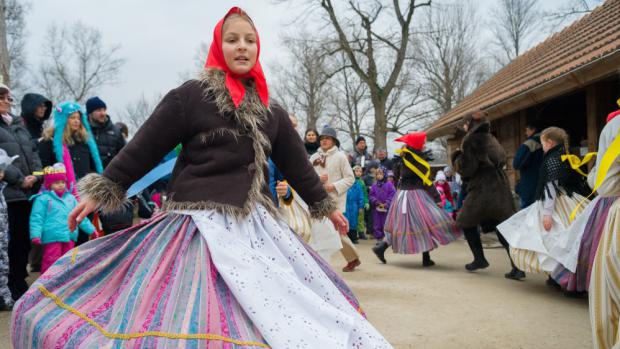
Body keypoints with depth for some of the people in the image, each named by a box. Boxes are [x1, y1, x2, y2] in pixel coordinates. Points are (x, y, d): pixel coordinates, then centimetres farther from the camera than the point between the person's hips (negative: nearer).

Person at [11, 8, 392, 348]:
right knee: (192, 316, -8)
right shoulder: (191, 95, -3)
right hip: (202, 224, -5)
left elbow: (296, 162, 19)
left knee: (274, 314, 6)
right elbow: (144, 147, -1)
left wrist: (326, 205, 24)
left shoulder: (271, 110, 12)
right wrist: (101, 190, 0)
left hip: (256, 225, 5)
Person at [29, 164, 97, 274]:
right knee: (51, 263, -7)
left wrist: (91, 230, 20)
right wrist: (36, 235, -19)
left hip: (69, 237, 6)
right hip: (52, 238, -6)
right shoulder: (43, 199, -2)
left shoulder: (70, 198, 15)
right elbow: (37, 218, -8)